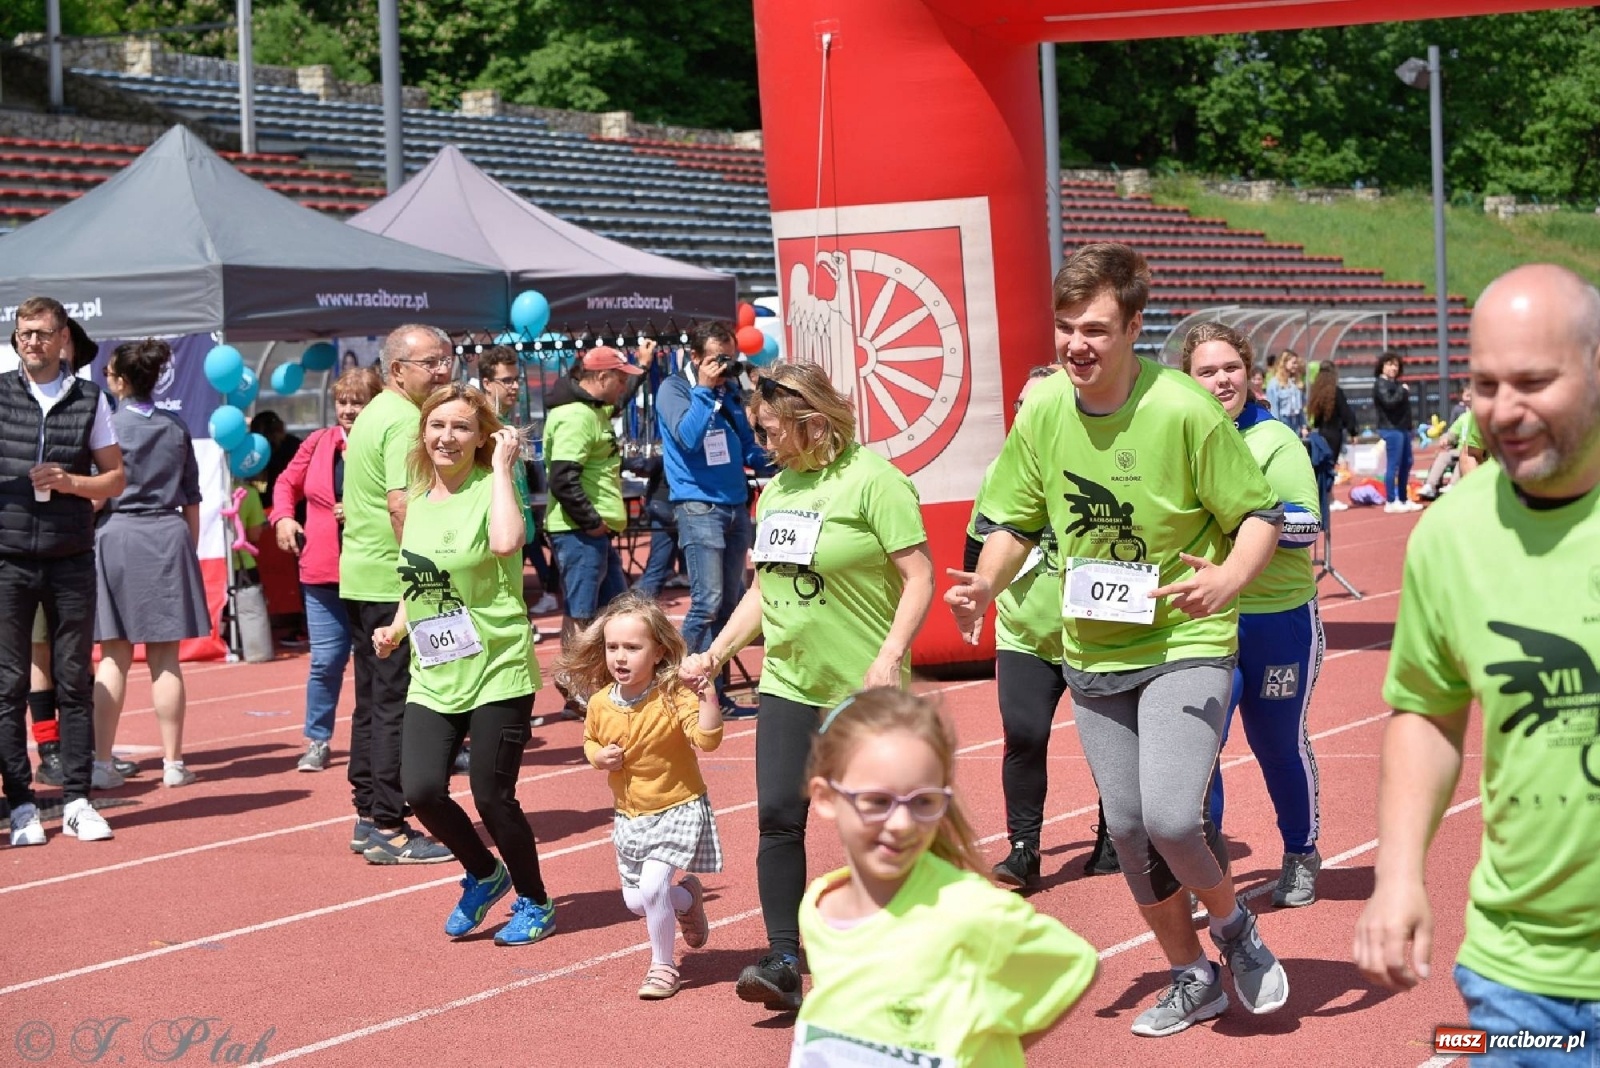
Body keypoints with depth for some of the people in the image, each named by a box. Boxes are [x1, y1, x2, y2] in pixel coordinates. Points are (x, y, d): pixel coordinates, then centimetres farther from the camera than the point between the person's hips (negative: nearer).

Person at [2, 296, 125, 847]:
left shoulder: (89, 399, 6)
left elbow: (115, 476, 10)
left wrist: (70, 482, -8)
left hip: (70, 559, 1)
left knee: (74, 682, 4)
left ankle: (77, 801, 11)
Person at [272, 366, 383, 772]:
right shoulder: (318, 444, 7)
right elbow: (287, 483, 21)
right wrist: (282, 517, 4)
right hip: (323, 571, 3)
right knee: (326, 659, 5)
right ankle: (318, 741, 18)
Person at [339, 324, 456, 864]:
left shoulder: (374, 413, 17)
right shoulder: (406, 422, -15)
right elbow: (403, 504, -25)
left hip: (360, 576, 10)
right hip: (395, 582, -10)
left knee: (373, 700, 15)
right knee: (397, 705, -5)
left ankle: (369, 817, 21)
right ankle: (388, 828, -2)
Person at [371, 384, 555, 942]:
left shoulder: (490, 489, -9)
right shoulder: (419, 500, 10)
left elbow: (506, 542, -33)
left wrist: (502, 467, -23)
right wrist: (396, 629, 7)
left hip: (498, 671, -5)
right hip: (433, 677, 5)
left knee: (492, 797, -2)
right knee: (421, 789, -9)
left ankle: (535, 902, 23)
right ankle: (484, 875, 20)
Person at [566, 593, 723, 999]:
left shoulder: (674, 697, -21)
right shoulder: (600, 703, -6)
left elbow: (707, 740, -31)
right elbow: (590, 741, 13)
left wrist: (708, 697, -43)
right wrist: (599, 756, -9)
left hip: (677, 809, -6)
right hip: (629, 815, 6)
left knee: (651, 885, -20)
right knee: (635, 901, 11)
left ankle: (663, 966, 3)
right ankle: (688, 899, 45)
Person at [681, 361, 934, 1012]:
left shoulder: (870, 479, -11)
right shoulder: (776, 489, 11)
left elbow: (919, 575, -14)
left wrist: (890, 656, -22)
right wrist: (715, 653, 13)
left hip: (863, 688, -6)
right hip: (787, 683, 6)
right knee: (778, 818, -4)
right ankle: (784, 962, -2)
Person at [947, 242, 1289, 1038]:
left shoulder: (1185, 411, -17)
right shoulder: (1042, 412, -4)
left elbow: (1259, 516, -11)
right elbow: (1016, 520, 8)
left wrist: (1227, 579, -30)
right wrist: (985, 586, -11)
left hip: (1184, 645, -5)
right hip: (1092, 653, 5)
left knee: (1170, 814, -20)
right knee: (1127, 827, 10)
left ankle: (1232, 925, 13)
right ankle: (1191, 978, 31)